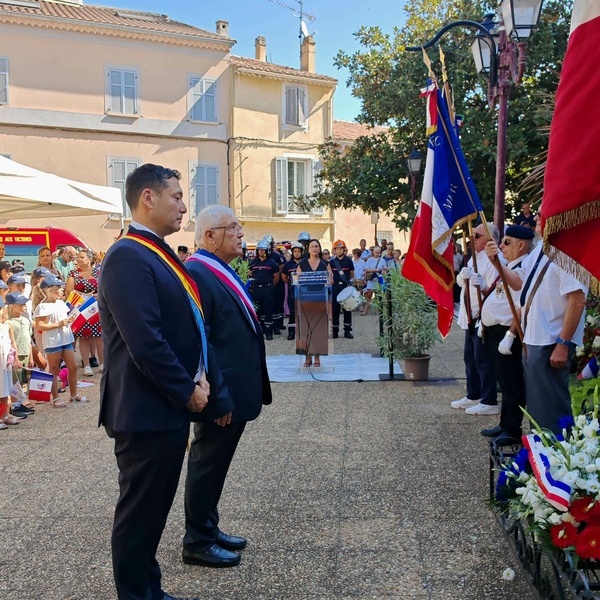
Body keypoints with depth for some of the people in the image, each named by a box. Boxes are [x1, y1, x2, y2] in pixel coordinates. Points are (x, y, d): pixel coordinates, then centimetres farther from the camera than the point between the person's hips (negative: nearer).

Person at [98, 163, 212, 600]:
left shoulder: (158, 254, 13)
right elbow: (144, 341, -25)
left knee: (154, 508, 19)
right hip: (146, 411, -10)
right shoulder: (128, 257, -18)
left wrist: (200, 377, 4)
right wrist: (187, 391, -15)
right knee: (140, 512, 5)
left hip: (170, 406, 10)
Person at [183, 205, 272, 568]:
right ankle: (198, 542, 20)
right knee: (208, 465, 5)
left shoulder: (223, 272, 12)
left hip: (235, 391, 10)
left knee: (215, 464, 19)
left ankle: (209, 528, 34)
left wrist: (250, 389, 17)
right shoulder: (196, 273, -19)